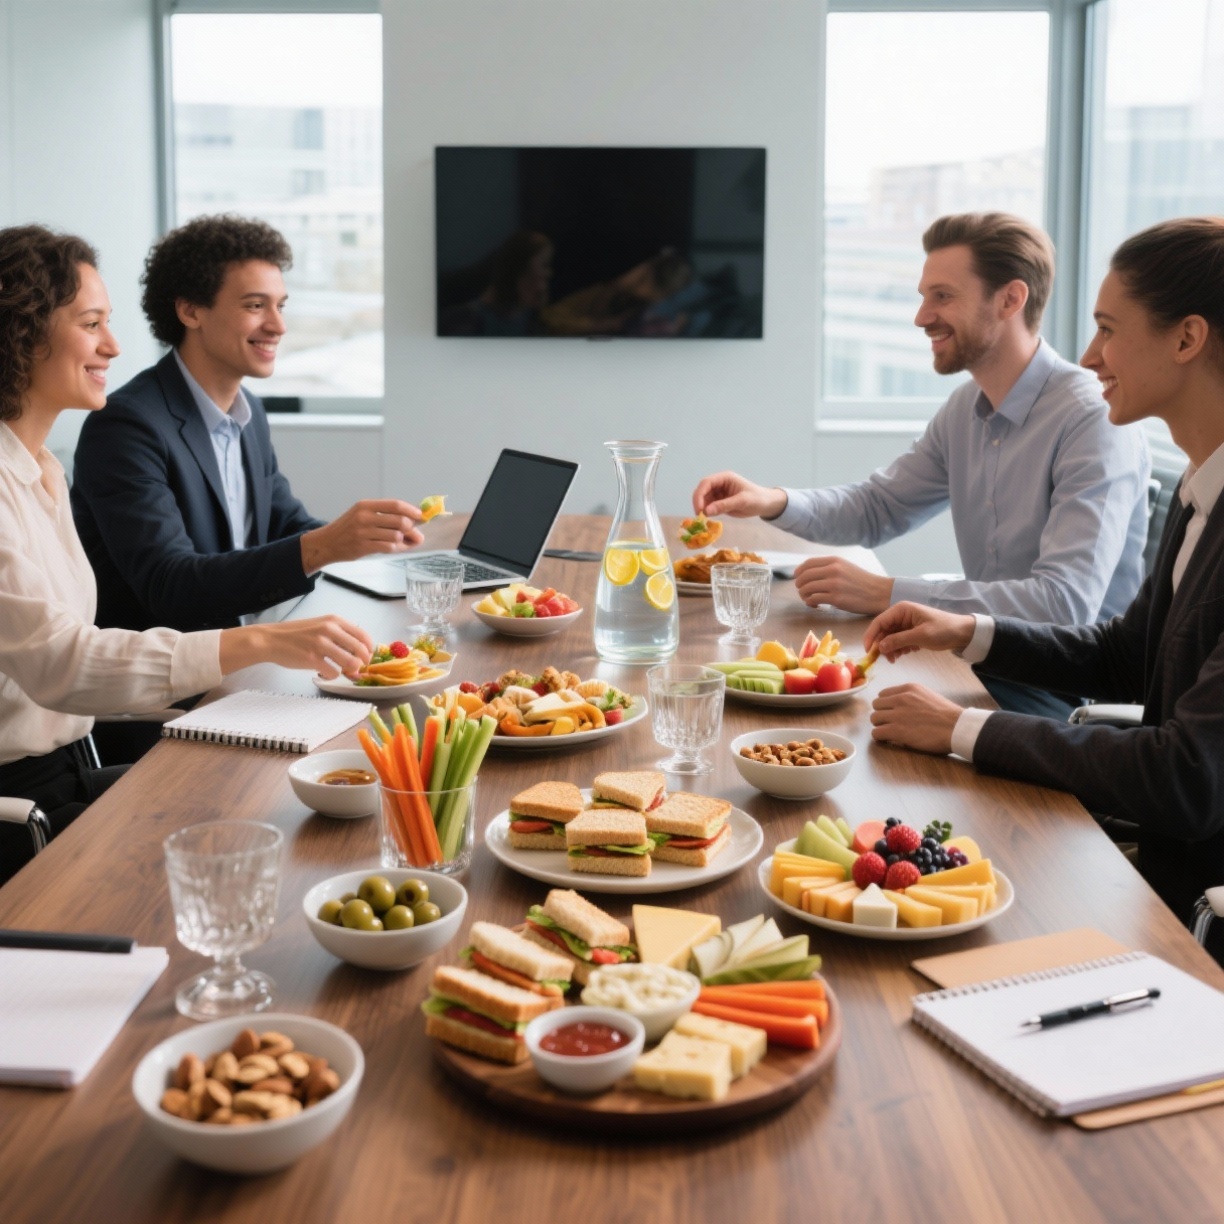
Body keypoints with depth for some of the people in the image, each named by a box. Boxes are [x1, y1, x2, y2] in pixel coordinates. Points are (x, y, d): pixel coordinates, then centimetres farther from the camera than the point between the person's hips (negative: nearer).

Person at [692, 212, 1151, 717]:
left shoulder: (1094, 423, -19)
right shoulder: (965, 409, 7)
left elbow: (1066, 603, -28)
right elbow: (877, 506, 18)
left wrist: (885, 594, -28)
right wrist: (774, 501, -3)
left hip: (1065, 697, -7)